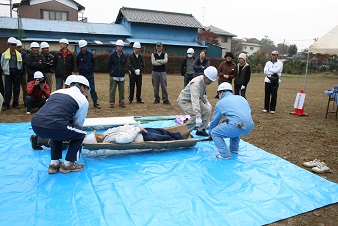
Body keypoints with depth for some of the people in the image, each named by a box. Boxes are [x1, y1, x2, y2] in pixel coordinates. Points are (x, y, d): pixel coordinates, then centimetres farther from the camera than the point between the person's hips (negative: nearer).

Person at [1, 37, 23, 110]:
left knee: (16, 88, 5)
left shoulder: (19, 54, 7)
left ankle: (15, 103, 14)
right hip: (8, 72, -2)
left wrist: (18, 70, 9)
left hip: (17, 72, 2)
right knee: (8, 88, -4)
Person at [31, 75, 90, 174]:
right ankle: (68, 164, 21)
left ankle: (54, 163, 32)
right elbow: (78, 123, 18)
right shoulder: (83, 100, 13)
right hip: (53, 127, -6)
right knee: (81, 133, 20)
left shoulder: (57, 91, 29)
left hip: (35, 125, 7)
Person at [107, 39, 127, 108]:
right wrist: (111, 72, 12)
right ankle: (111, 102, 9)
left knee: (122, 90, 5)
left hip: (122, 76, 3)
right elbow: (108, 65, 6)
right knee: (112, 90, 0)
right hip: (113, 76, -3)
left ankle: (121, 102, 15)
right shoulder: (112, 55, -3)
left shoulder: (124, 56, 7)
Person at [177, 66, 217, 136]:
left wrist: (206, 102, 0)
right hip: (184, 100, -9)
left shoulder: (205, 81, -7)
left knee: (207, 111, -3)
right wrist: (198, 117, -52)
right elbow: (195, 101, -46)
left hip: (195, 99, 9)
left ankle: (201, 130, 9)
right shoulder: (196, 83, -35)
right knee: (195, 116, -25)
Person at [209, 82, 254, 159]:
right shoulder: (241, 98, 25)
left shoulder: (220, 103, 11)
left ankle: (225, 154, 3)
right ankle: (234, 148, 34)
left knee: (214, 132, 11)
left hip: (238, 127, -7)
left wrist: (210, 134, 37)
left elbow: (214, 121, 19)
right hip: (250, 127, 7)